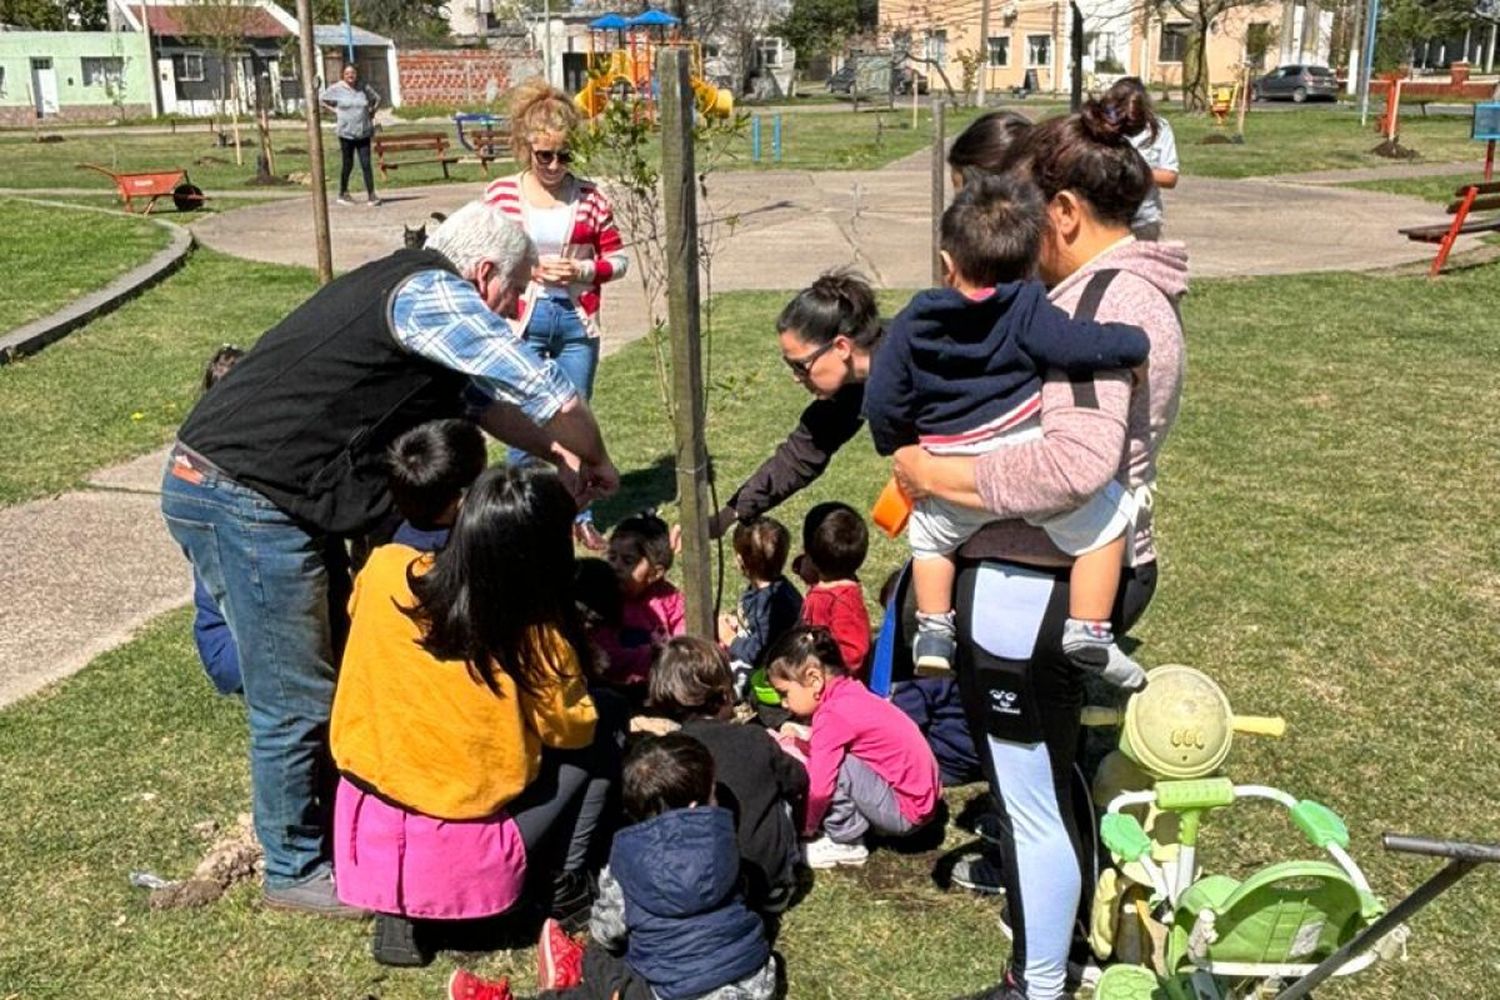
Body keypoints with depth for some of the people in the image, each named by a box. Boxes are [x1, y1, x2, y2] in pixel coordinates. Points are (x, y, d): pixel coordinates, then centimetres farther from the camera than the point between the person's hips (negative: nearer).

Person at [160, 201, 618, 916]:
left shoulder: (403, 290, 18)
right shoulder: (433, 295, -13)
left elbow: (481, 398, 30)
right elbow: (554, 398, -16)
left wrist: (557, 455, 23)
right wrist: (594, 463, 2)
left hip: (254, 490, 10)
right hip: (245, 499, -10)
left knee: (333, 668, 18)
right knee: (297, 699, 1)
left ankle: (332, 823, 33)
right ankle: (296, 868, 17)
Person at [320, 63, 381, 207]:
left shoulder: (364, 88, 6)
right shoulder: (336, 89, -1)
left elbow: (377, 99, 22)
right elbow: (321, 99, 8)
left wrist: (371, 112, 8)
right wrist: (334, 110, 0)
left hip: (363, 132, 2)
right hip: (346, 132, -2)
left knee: (366, 164, -5)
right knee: (348, 164, 5)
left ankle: (371, 195, -7)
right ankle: (343, 194, 20)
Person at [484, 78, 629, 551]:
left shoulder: (589, 196, 0)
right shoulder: (501, 195, -3)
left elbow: (617, 258, 6)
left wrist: (581, 270, -12)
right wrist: (527, 268, -13)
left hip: (577, 320, 1)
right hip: (522, 320, -1)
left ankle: (580, 516, 24)